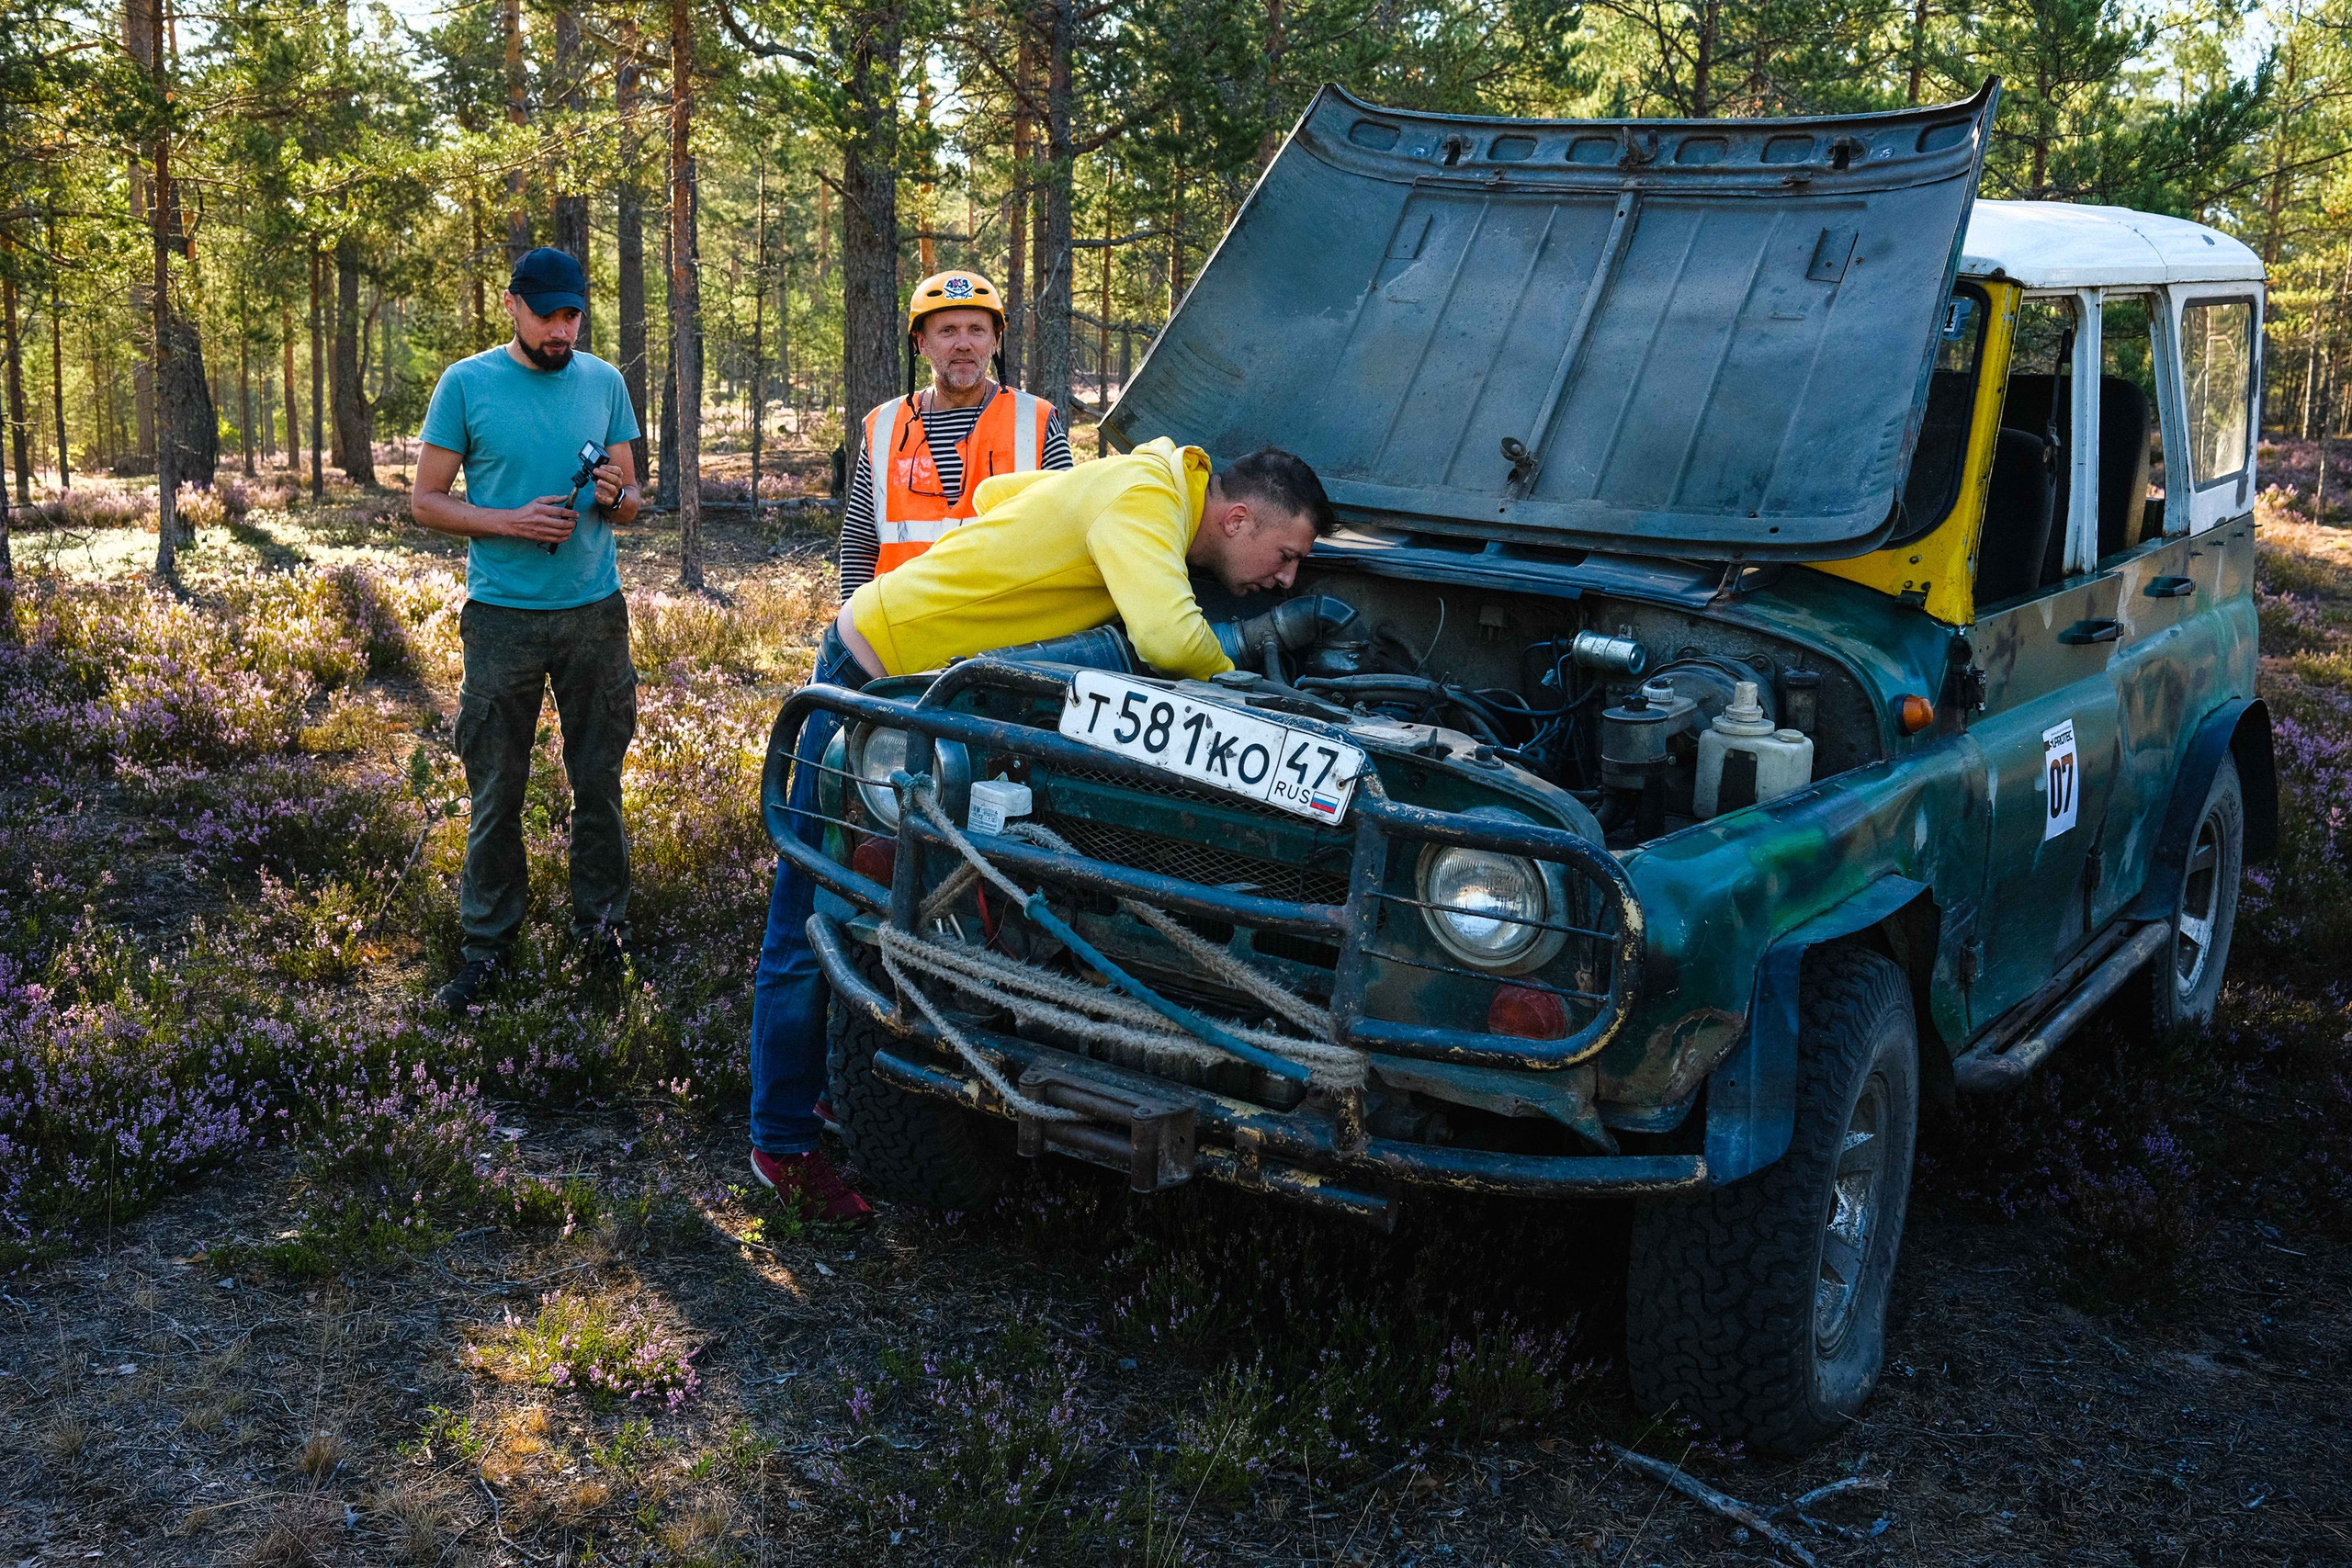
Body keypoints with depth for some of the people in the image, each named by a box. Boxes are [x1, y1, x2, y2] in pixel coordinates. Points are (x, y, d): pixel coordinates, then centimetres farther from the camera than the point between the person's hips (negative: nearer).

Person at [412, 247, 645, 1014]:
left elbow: (632, 505, 13)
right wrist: (513, 522, -15)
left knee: (600, 780, 7)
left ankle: (602, 924, 21)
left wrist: (616, 496, -11)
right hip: (503, 616, -2)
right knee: (496, 790, 3)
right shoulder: (467, 384, -1)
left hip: (595, 612, 2)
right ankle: (487, 943, 13)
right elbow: (426, 500, 0)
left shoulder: (604, 383, 8)